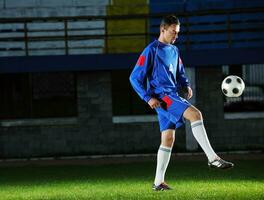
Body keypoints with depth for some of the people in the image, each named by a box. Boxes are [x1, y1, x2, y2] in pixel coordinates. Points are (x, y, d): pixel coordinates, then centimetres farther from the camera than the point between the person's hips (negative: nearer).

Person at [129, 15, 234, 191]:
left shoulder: (174, 50, 16)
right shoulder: (151, 51, -7)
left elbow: (180, 73, 28)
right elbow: (135, 78, -7)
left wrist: (186, 86, 6)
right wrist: (148, 97, -16)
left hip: (173, 95, 9)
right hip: (162, 96, -9)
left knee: (168, 139, 7)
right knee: (195, 114, -26)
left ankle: (158, 182, 12)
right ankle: (213, 158, -31)